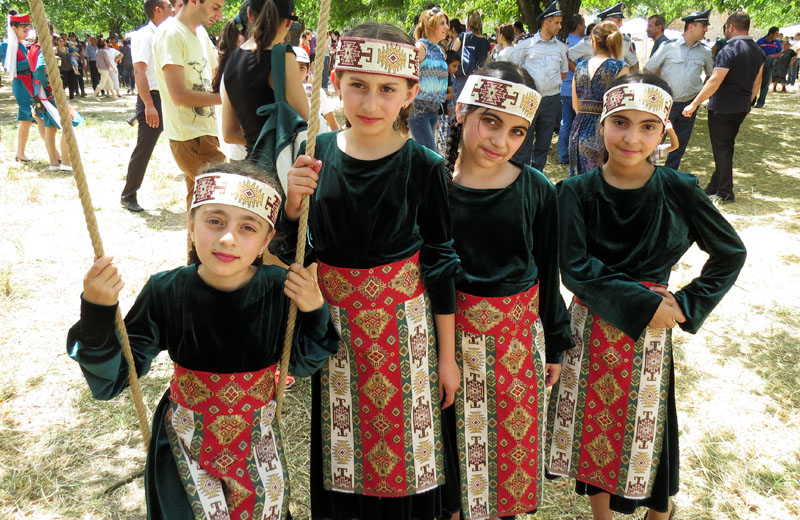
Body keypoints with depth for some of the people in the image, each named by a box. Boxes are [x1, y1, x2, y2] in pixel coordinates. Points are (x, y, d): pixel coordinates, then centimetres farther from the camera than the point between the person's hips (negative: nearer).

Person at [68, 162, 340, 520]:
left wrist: (314, 312, -22)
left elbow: (301, 365, -4)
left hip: (257, 443, 2)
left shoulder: (280, 289, -20)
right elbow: (110, 381, -18)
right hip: (186, 447, -1)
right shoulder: (166, 292, -22)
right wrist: (97, 315, -34)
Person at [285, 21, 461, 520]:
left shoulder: (423, 165, -10)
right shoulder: (317, 152, -3)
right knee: (340, 442, 15)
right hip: (333, 315, 3)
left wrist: (448, 355, -2)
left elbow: (440, 260, -5)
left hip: (401, 319, -2)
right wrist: (294, 201, -17)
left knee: (401, 436, 10)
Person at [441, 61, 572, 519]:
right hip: (448, 332, -2)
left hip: (517, 337, 2)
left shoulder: (537, 190, -5)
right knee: (455, 445, 13)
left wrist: (555, 345, 10)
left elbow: (547, 272, 4)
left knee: (514, 444, 16)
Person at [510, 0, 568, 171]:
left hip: (552, 99, 3)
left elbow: (564, 71, 21)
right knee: (524, 139, -2)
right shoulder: (526, 43, -1)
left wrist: (554, 85, 12)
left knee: (544, 140, 10)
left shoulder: (561, 46, 8)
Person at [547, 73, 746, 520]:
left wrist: (688, 306, -5)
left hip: (648, 333, 0)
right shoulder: (578, 192, -8)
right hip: (590, 328, 1)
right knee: (594, 423, 14)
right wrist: (641, 303, -19)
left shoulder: (678, 191, -8)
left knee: (644, 424, 13)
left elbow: (731, 253, 2)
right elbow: (575, 269, -14)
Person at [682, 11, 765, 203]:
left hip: (722, 109, -8)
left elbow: (714, 82, -24)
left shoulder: (729, 51, -19)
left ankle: (725, 193, 8)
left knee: (721, 150, 1)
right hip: (741, 109, 8)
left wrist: (694, 104, -21)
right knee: (727, 147, 16)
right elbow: (756, 82, 15)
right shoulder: (758, 51, 7)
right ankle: (714, 187, 26)